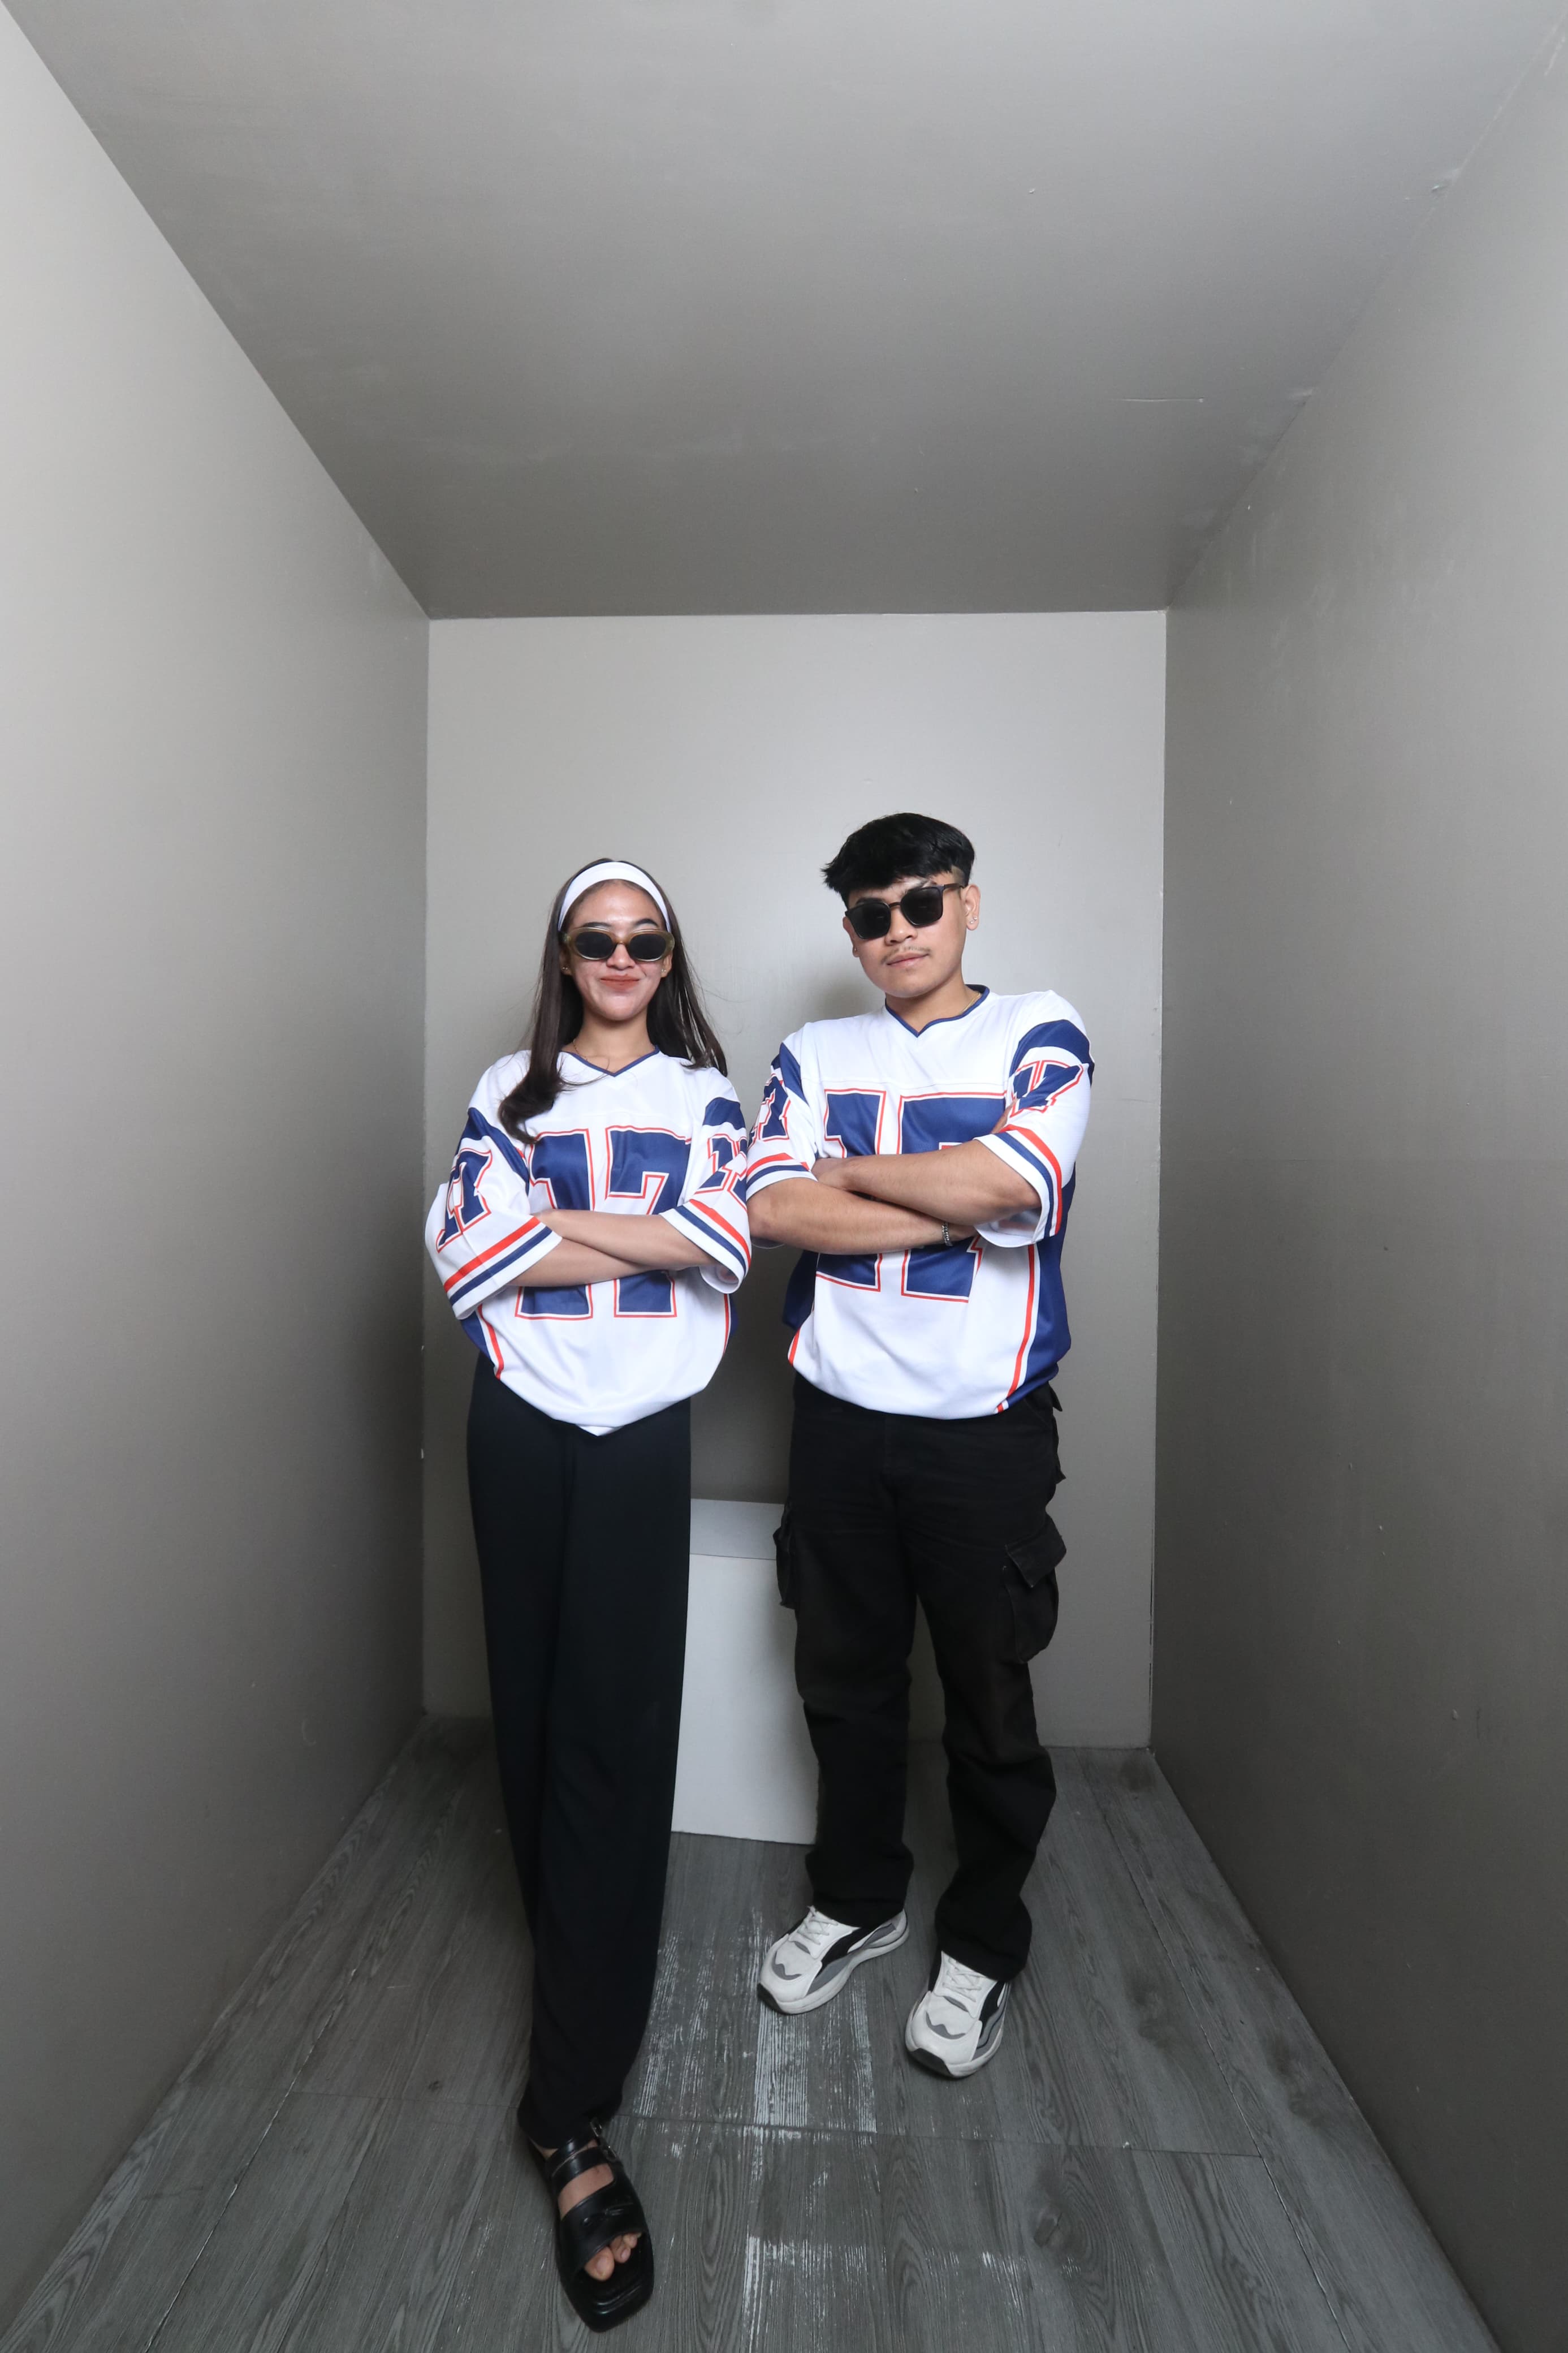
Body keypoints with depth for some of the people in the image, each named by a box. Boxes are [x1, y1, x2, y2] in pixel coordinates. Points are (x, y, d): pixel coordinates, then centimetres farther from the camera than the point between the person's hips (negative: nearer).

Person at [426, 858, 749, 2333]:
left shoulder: (706, 1094, 8)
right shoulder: (511, 1091, 8)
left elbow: (728, 1247, -9)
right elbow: (466, 1253, -6)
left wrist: (553, 1222, -10)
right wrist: (647, 1238, -10)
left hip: (643, 1430, -1)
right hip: (522, 1422, 2)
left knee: (616, 1729, -3)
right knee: (533, 1697, 12)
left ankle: (573, 2113, 7)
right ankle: (568, 1950, 38)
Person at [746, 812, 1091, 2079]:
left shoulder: (1039, 1033, -2)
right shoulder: (817, 1055, 6)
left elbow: (1012, 1182, -21)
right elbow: (772, 1207, -10)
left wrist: (848, 1167, -8)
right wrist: (957, 1207, -15)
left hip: (986, 1429, -2)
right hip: (841, 1419, 3)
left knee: (991, 1701, 12)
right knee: (847, 1681, 18)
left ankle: (983, 1945, 37)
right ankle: (859, 1899, 43)